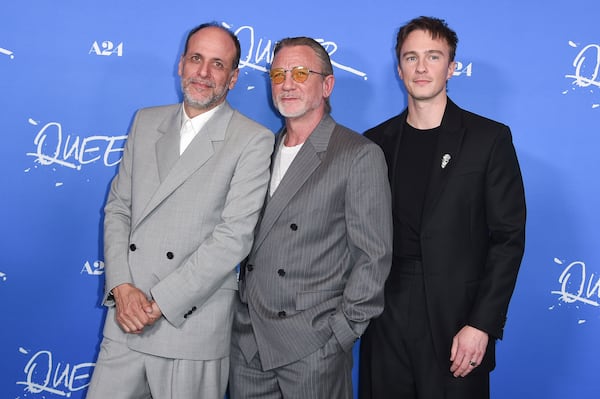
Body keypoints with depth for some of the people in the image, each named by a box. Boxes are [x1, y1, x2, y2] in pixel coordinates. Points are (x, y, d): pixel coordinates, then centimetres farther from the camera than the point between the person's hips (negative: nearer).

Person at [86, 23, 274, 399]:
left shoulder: (254, 140, -6)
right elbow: (118, 207, 10)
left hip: (192, 325, -4)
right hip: (126, 318, 4)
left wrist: (159, 302, -13)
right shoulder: (146, 121, 11)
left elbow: (234, 236, -12)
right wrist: (122, 287, -5)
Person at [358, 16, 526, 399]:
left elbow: (508, 238, -5)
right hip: (385, 321, 3)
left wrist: (481, 324, -11)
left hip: (456, 322, -3)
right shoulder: (376, 141, 8)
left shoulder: (490, 138, -2)